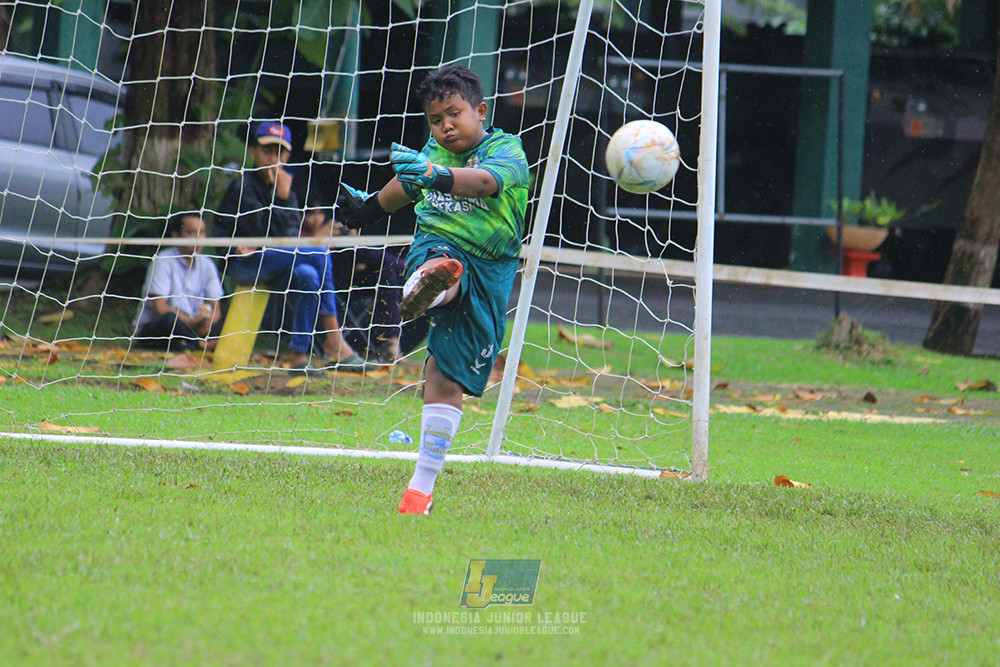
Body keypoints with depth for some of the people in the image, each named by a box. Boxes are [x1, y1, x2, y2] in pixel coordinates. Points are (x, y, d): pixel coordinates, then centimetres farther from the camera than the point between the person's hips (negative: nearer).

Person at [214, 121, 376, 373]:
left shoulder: (285, 185, 13)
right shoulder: (244, 187, -8)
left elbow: (292, 234, 5)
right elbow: (270, 230, -15)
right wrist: (282, 197, -16)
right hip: (242, 264, -6)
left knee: (308, 275, -29)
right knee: (320, 255, -25)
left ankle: (300, 356, -26)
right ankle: (333, 339, -22)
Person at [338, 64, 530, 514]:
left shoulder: (506, 151, -5)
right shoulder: (434, 152, 9)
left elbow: (484, 181, -29)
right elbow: (404, 189, 32)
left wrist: (436, 175, -48)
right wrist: (369, 207, 51)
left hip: (488, 270, -3)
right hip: (436, 245, 3)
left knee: (446, 379, -3)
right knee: (443, 268, -38)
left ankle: (422, 486, 5)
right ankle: (426, 287, -76)